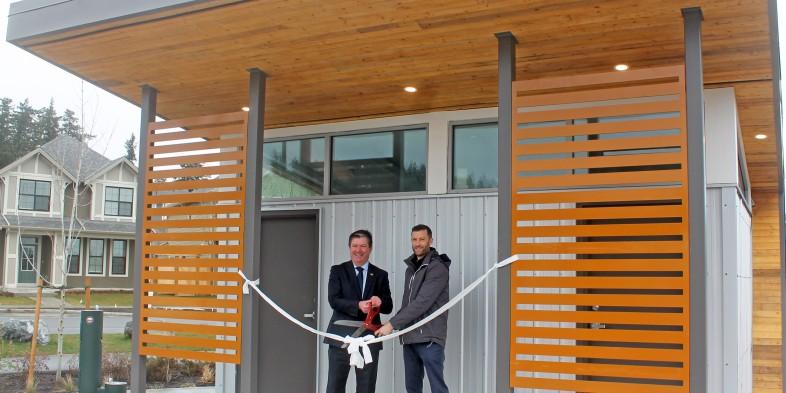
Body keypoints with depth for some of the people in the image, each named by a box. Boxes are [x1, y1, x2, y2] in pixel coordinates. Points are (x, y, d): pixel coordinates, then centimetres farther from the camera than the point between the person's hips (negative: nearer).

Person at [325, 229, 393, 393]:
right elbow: (333, 300, -8)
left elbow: (388, 307, 6)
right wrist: (357, 305, -23)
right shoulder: (338, 271, 5)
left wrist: (379, 302, -18)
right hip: (341, 337, -1)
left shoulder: (380, 275, 9)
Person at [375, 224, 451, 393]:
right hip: (409, 337, 8)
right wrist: (398, 325, 3)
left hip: (429, 338, -8)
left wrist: (393, 324, -19)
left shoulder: (438, 267, -10)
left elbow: (422, 302, -19)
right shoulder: (411, 267, 16)